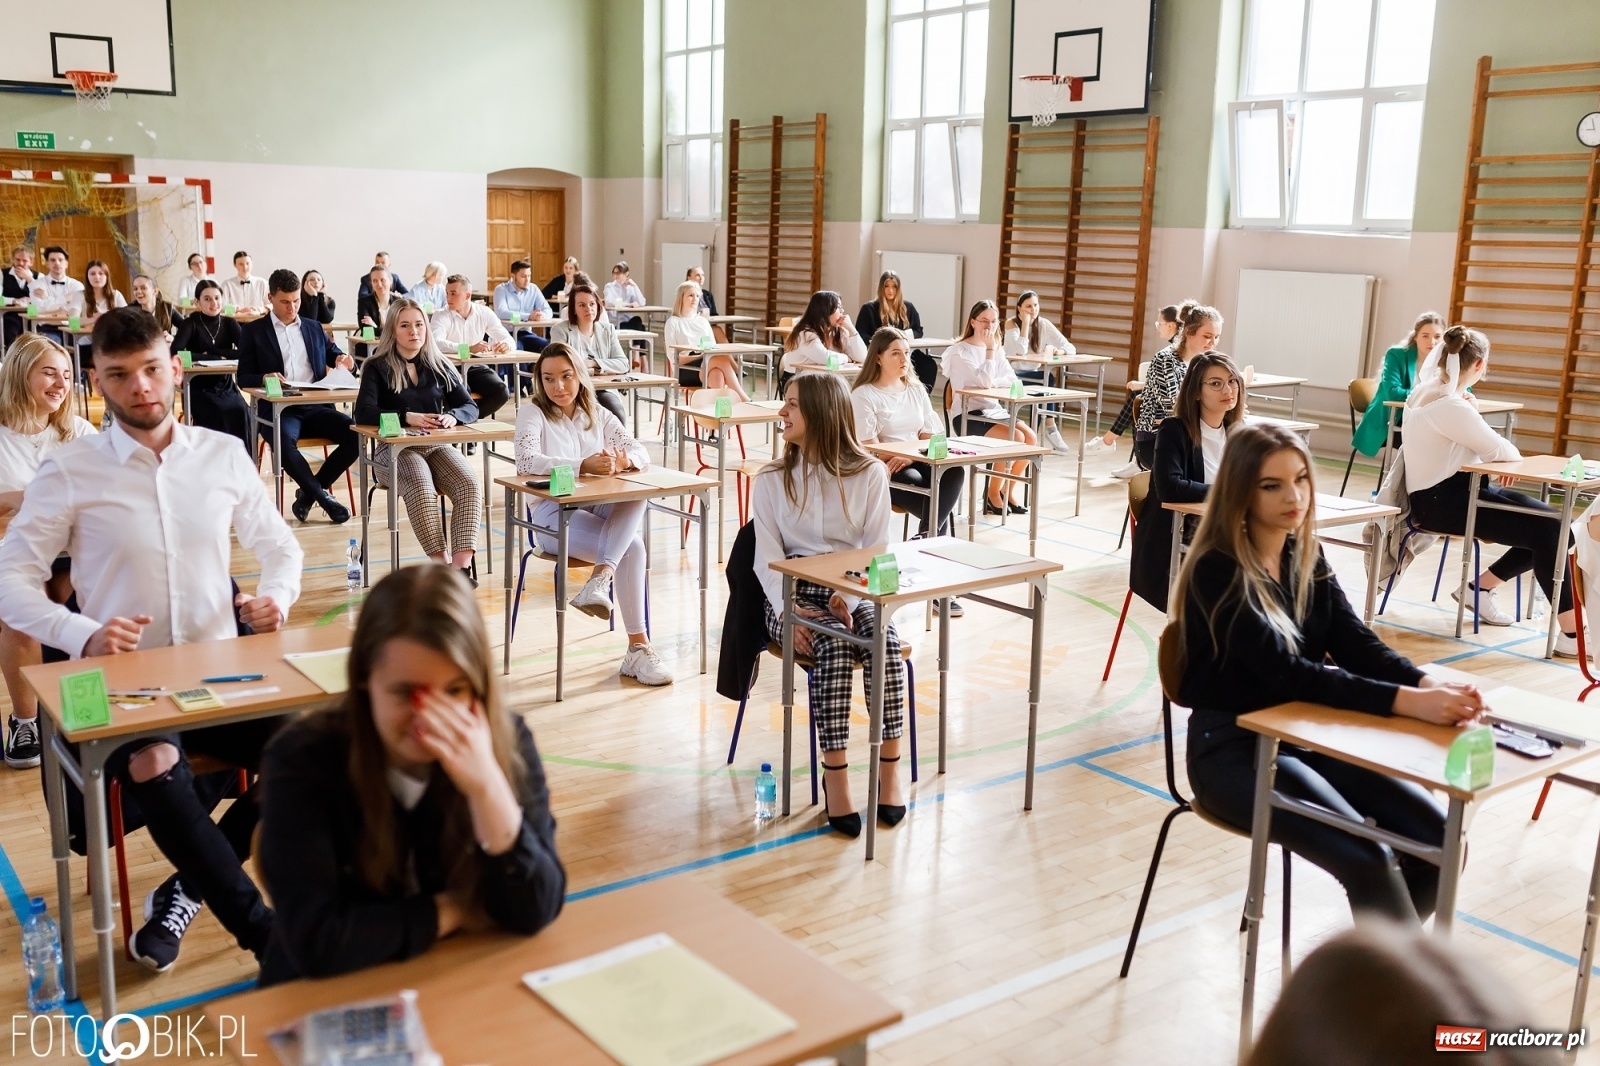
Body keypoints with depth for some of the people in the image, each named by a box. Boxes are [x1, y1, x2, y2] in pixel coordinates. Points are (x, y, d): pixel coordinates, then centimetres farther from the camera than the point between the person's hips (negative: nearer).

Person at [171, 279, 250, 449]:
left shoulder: (229, 323, 9)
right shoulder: (190, 324, 0)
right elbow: (176, 353, -18)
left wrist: (210, 352, -13)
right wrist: (217, 358, -16)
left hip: (227, 389, 3)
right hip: (199, 391, -3)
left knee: (242, 413, -28)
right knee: (218, 414, -32)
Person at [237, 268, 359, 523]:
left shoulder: (314, 328, 20)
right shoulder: (253, 331, 9)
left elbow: (336, 357, 22)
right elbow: (243, 377, 4)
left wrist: (344, 361, -4)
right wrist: (264, 377, -19)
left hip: (316, 407, 4)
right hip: (278, 409, -4)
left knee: (357, 434, -23)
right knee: (285, 441, -38)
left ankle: (309, 491, -6)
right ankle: (321, 494, -15)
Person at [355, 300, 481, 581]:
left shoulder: (440, 366, 17)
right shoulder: (377, 368, 5)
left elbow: (470, 406, 11)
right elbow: (364, 413, -9)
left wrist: (453, 416, -13)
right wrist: (407, 417, -23)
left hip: (437, 446, 4)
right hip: (395, 449, -3)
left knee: (469, 484, -28)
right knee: (421, 488, -36)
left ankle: (462, 566, -35)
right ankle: (442, 565, -35)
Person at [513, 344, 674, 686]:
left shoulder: (598, 415, 14)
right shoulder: (533, 414, 0)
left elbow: (642, 453, 3)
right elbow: (526, 460, -21)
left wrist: (622, 460, -23)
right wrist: (583, 466, -34)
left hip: (601, 508, 5)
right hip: (553, 513, -5)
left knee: (637, 495, -31)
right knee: (632, 548, -30)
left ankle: (601, 576, -39)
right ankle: (638, 648, -29)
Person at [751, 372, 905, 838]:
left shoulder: (869, 474, 4)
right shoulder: (771, 479, 6)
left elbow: (877, 551, -2)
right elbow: (768, 556, -3)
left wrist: (849, 598, -21)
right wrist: (789, 611, -20)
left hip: (853, 591, 1)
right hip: (794, 594, 0)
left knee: (883, 640, -31)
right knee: (833, 644, -32)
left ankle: (889, 769, -24)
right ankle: (835, 776, -29)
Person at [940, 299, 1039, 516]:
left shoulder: (997, 349, 14)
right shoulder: (960, 351, -8)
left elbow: (1012, 379, 2)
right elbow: (984, 381, -20)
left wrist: (991, 383, -15)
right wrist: (990, 349, -15)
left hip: (995, 411, 7)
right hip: (968, 416, -7)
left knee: (1030, 437, -18)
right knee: (1015, 437, -26)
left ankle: (1008, 490, 1)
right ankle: (993, 493, -8)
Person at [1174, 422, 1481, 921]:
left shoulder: (1306, 556, 6)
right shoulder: (1217, 571, -18)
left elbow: (1356, 644, -1)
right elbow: (1286, 673, -27)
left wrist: (1429, 684, -22)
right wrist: (1408, 702, -35)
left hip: (1311, 735, 7)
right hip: (1233, 749, -7)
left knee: (1439, 840, -7)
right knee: (1370, 861, -25)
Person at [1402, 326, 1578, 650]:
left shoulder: (1428, 391, 10)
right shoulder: (1449, 405, -21)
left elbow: (1479, 445, 16)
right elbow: (1499, 451, -14)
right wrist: (1514, 452, 8)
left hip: (1454, 490, 10)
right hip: (1441, 501, -10)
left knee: (1549, 522, 5)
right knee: (1546, 529, -15)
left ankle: (1481, 587, 14)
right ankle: (1572, 633, -11)